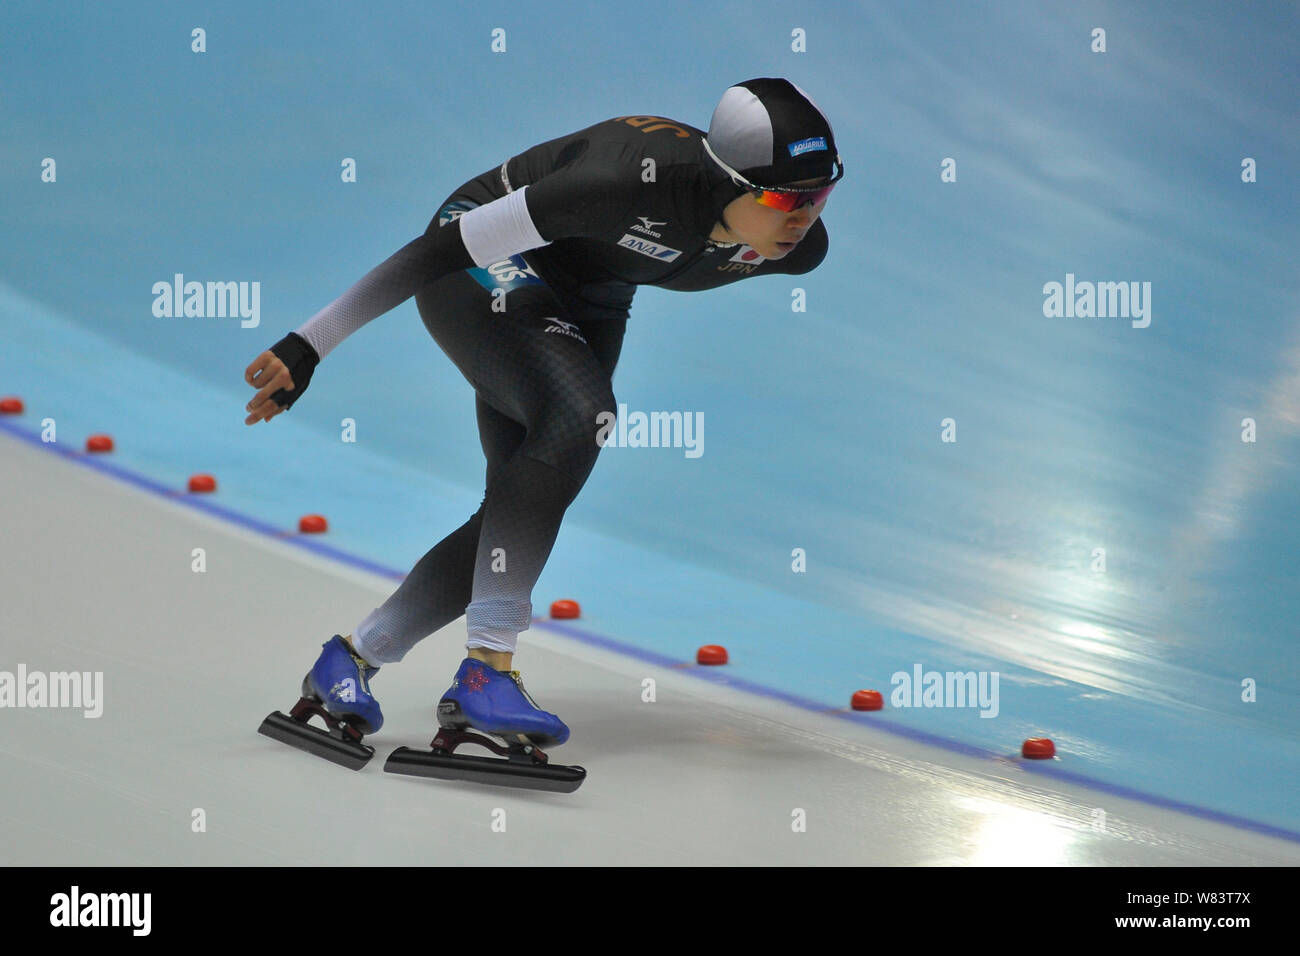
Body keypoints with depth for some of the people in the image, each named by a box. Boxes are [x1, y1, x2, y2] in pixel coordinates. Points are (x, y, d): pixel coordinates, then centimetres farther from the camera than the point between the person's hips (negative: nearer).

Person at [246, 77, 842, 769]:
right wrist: (310, 345, -32)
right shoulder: (633, 177, -39)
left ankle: (350, 658, 10)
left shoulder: (800, 247, -18)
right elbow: (446, 245, -34)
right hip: (485, 272, -7)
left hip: (588, 309, 7)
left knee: (519, 515, -3)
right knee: (578, 414, -32)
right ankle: (487, 666, -32)